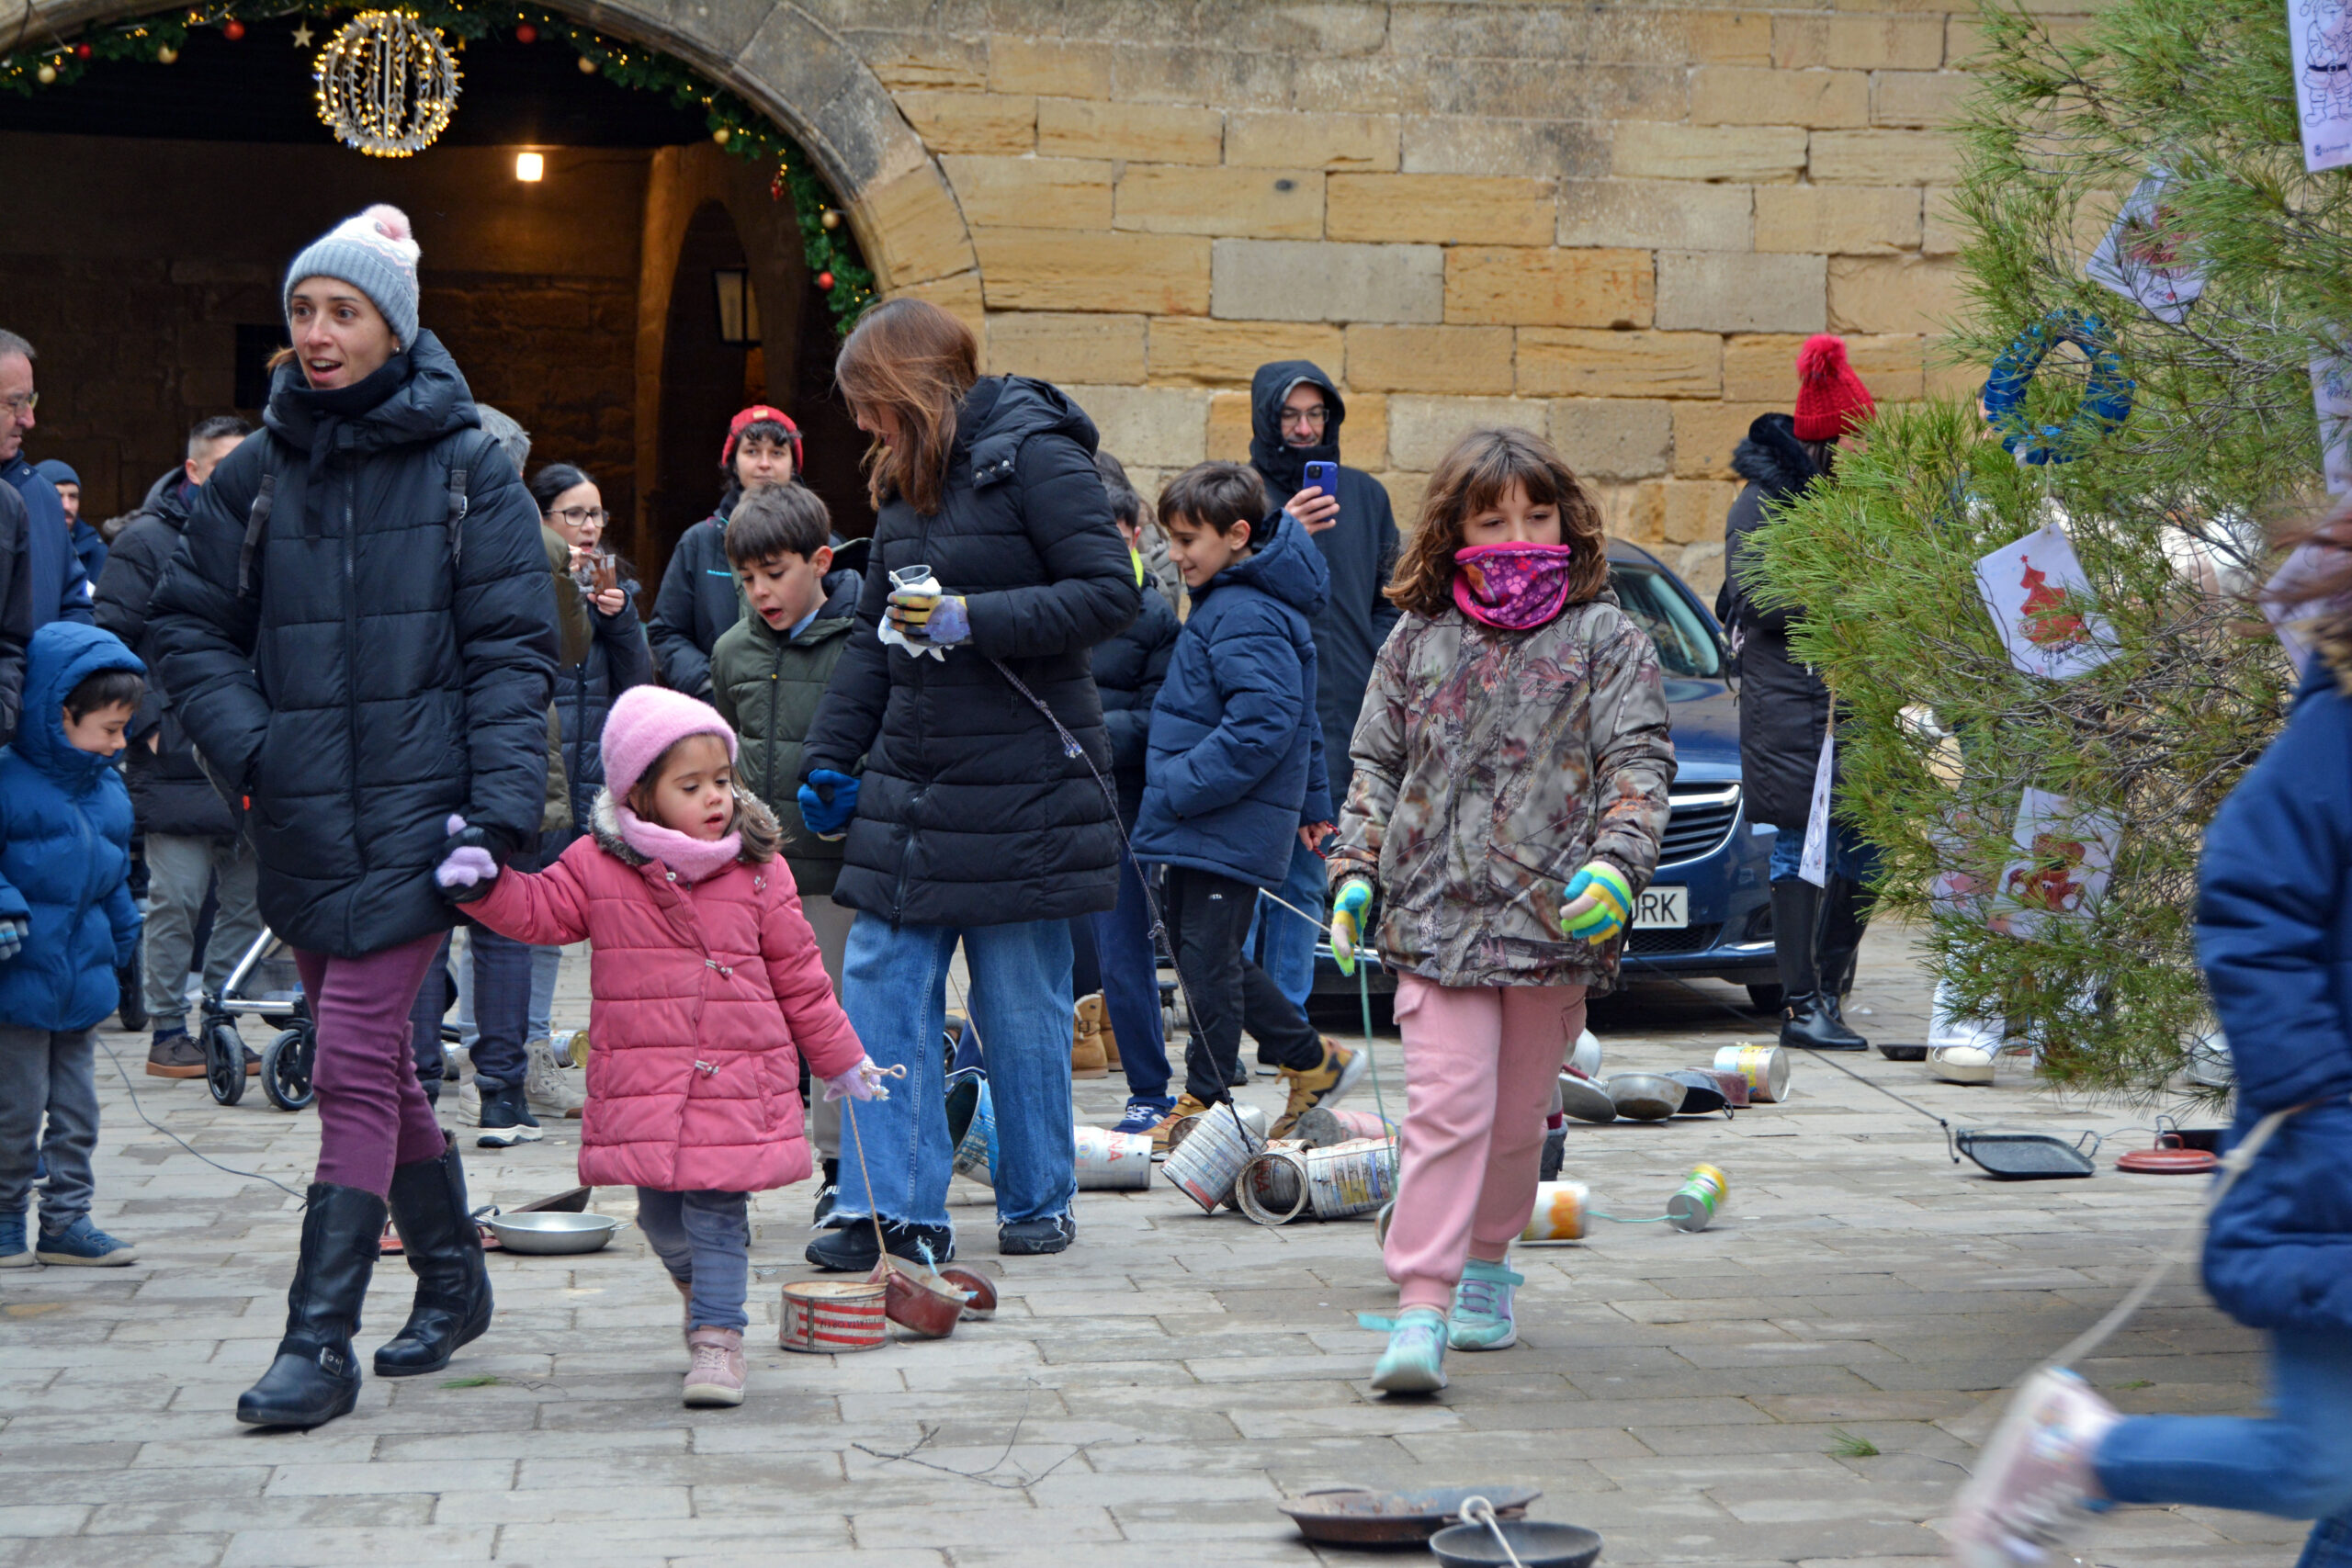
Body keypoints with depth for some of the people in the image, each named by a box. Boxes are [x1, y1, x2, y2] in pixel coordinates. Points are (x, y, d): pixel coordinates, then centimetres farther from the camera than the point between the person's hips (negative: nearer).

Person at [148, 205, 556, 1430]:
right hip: (300, 821, 4)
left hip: (414, 811, -4)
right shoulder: (254, 477, 8)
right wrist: (243, 743, -5)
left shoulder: (468, 469, -1)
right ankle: (452, 1280, 33)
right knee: (377, 1065, 14)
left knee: (354, 1070, -11)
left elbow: (512, 648, -4)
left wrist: (499, 809, -13)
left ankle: (320, 1343, -8)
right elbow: (189, 626, 12)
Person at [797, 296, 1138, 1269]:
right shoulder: (907, 478, 15)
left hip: (1019, 784, -7)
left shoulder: (1033, 456, -9)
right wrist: (830, 756, 18)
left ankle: (1038, 1202, 18)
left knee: (1020, 1004, 2)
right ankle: (897, 1210, 2)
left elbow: (1112, 593, -16)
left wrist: (971, 620, -20)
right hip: (910, 781, 7)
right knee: (880, 988, 0)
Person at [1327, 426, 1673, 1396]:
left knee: (1517, 1115, 11)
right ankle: (1421, 1308, -15)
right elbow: (1375, 764, 15)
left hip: (1556, 914, 0)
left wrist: (1618, 863, -17)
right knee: (1446, 1106, -12)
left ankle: (1486, 1264, 33)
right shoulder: (1416, 643, 10)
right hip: (1436, 915, 0)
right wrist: (1355, 873, 4)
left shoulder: (1604, 638, 4)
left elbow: (1638, 763, -1)